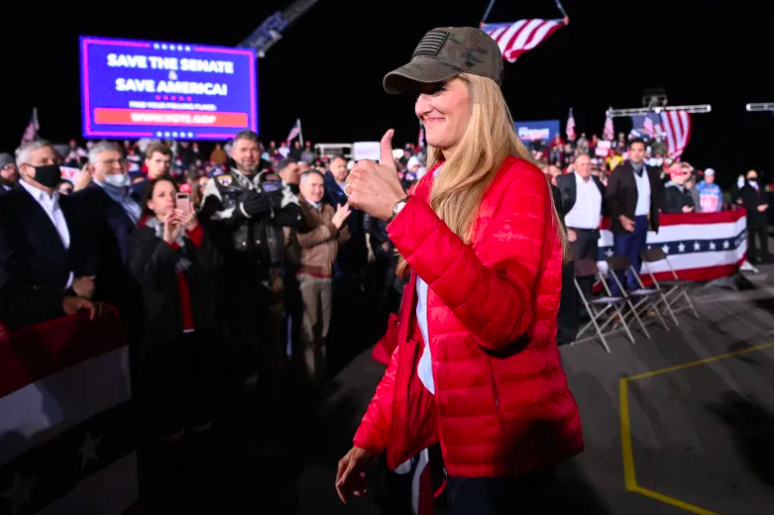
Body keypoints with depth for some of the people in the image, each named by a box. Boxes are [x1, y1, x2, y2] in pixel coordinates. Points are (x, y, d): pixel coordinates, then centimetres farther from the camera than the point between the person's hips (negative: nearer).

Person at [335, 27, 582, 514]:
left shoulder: (517, 183, -13)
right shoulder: (436, 187, 7)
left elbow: (504, 320, -29)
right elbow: (420, 330, 10)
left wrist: (402, 211, -33)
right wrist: (372, 432, 10)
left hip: (501, 442, -7)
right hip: (443, 428, 7)